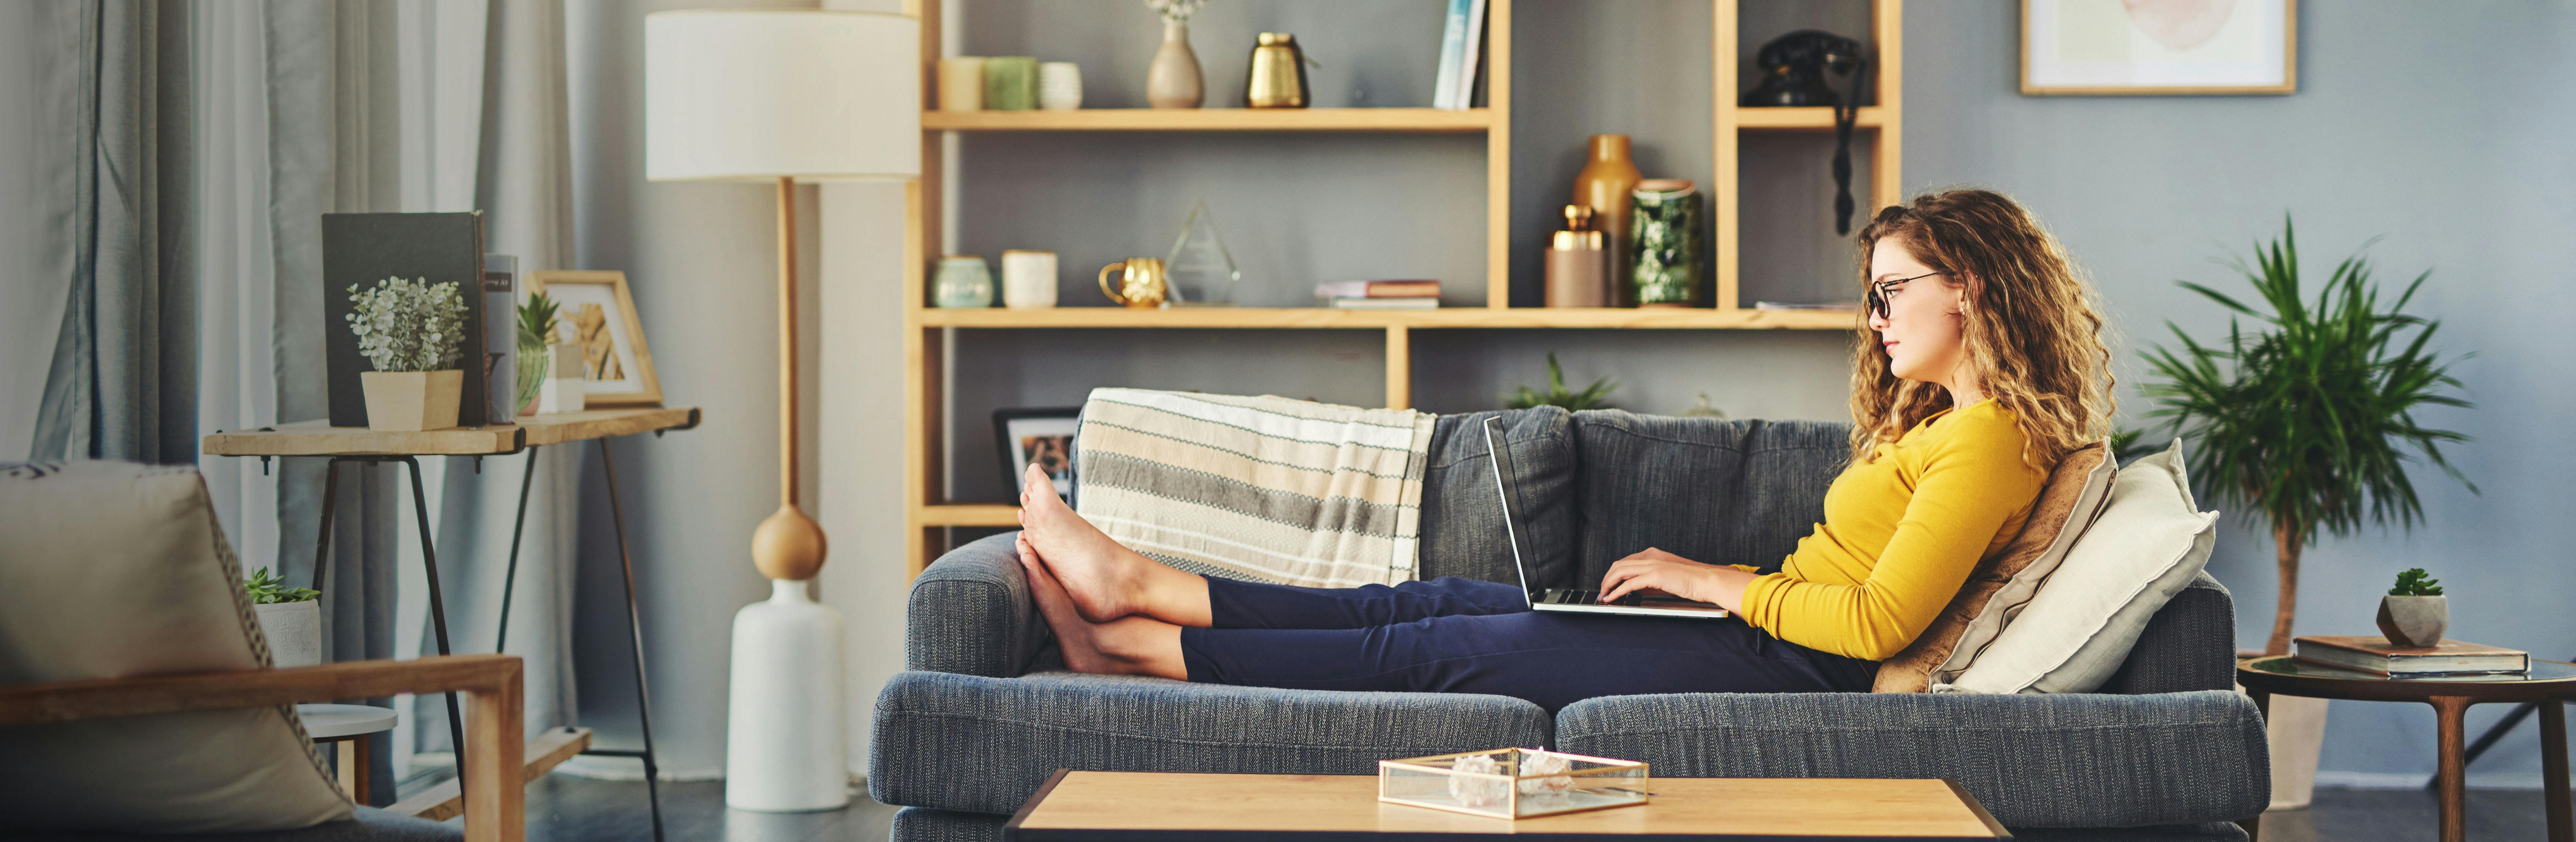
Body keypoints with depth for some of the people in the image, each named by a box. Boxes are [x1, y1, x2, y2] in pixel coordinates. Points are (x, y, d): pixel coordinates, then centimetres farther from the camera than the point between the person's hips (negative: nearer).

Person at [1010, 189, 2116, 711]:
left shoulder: (1991, 439, -15)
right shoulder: (1937, 417, 17)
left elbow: (1879, 620, -22)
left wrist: (1709, 580, -13)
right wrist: (1701, 582, 3)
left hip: (1791, 669, -9)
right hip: (1769, 637, 9)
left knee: (1464, 642, -9)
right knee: (1451, 601, 2)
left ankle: (1141, 645, -3)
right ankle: (1142, 589, 3)